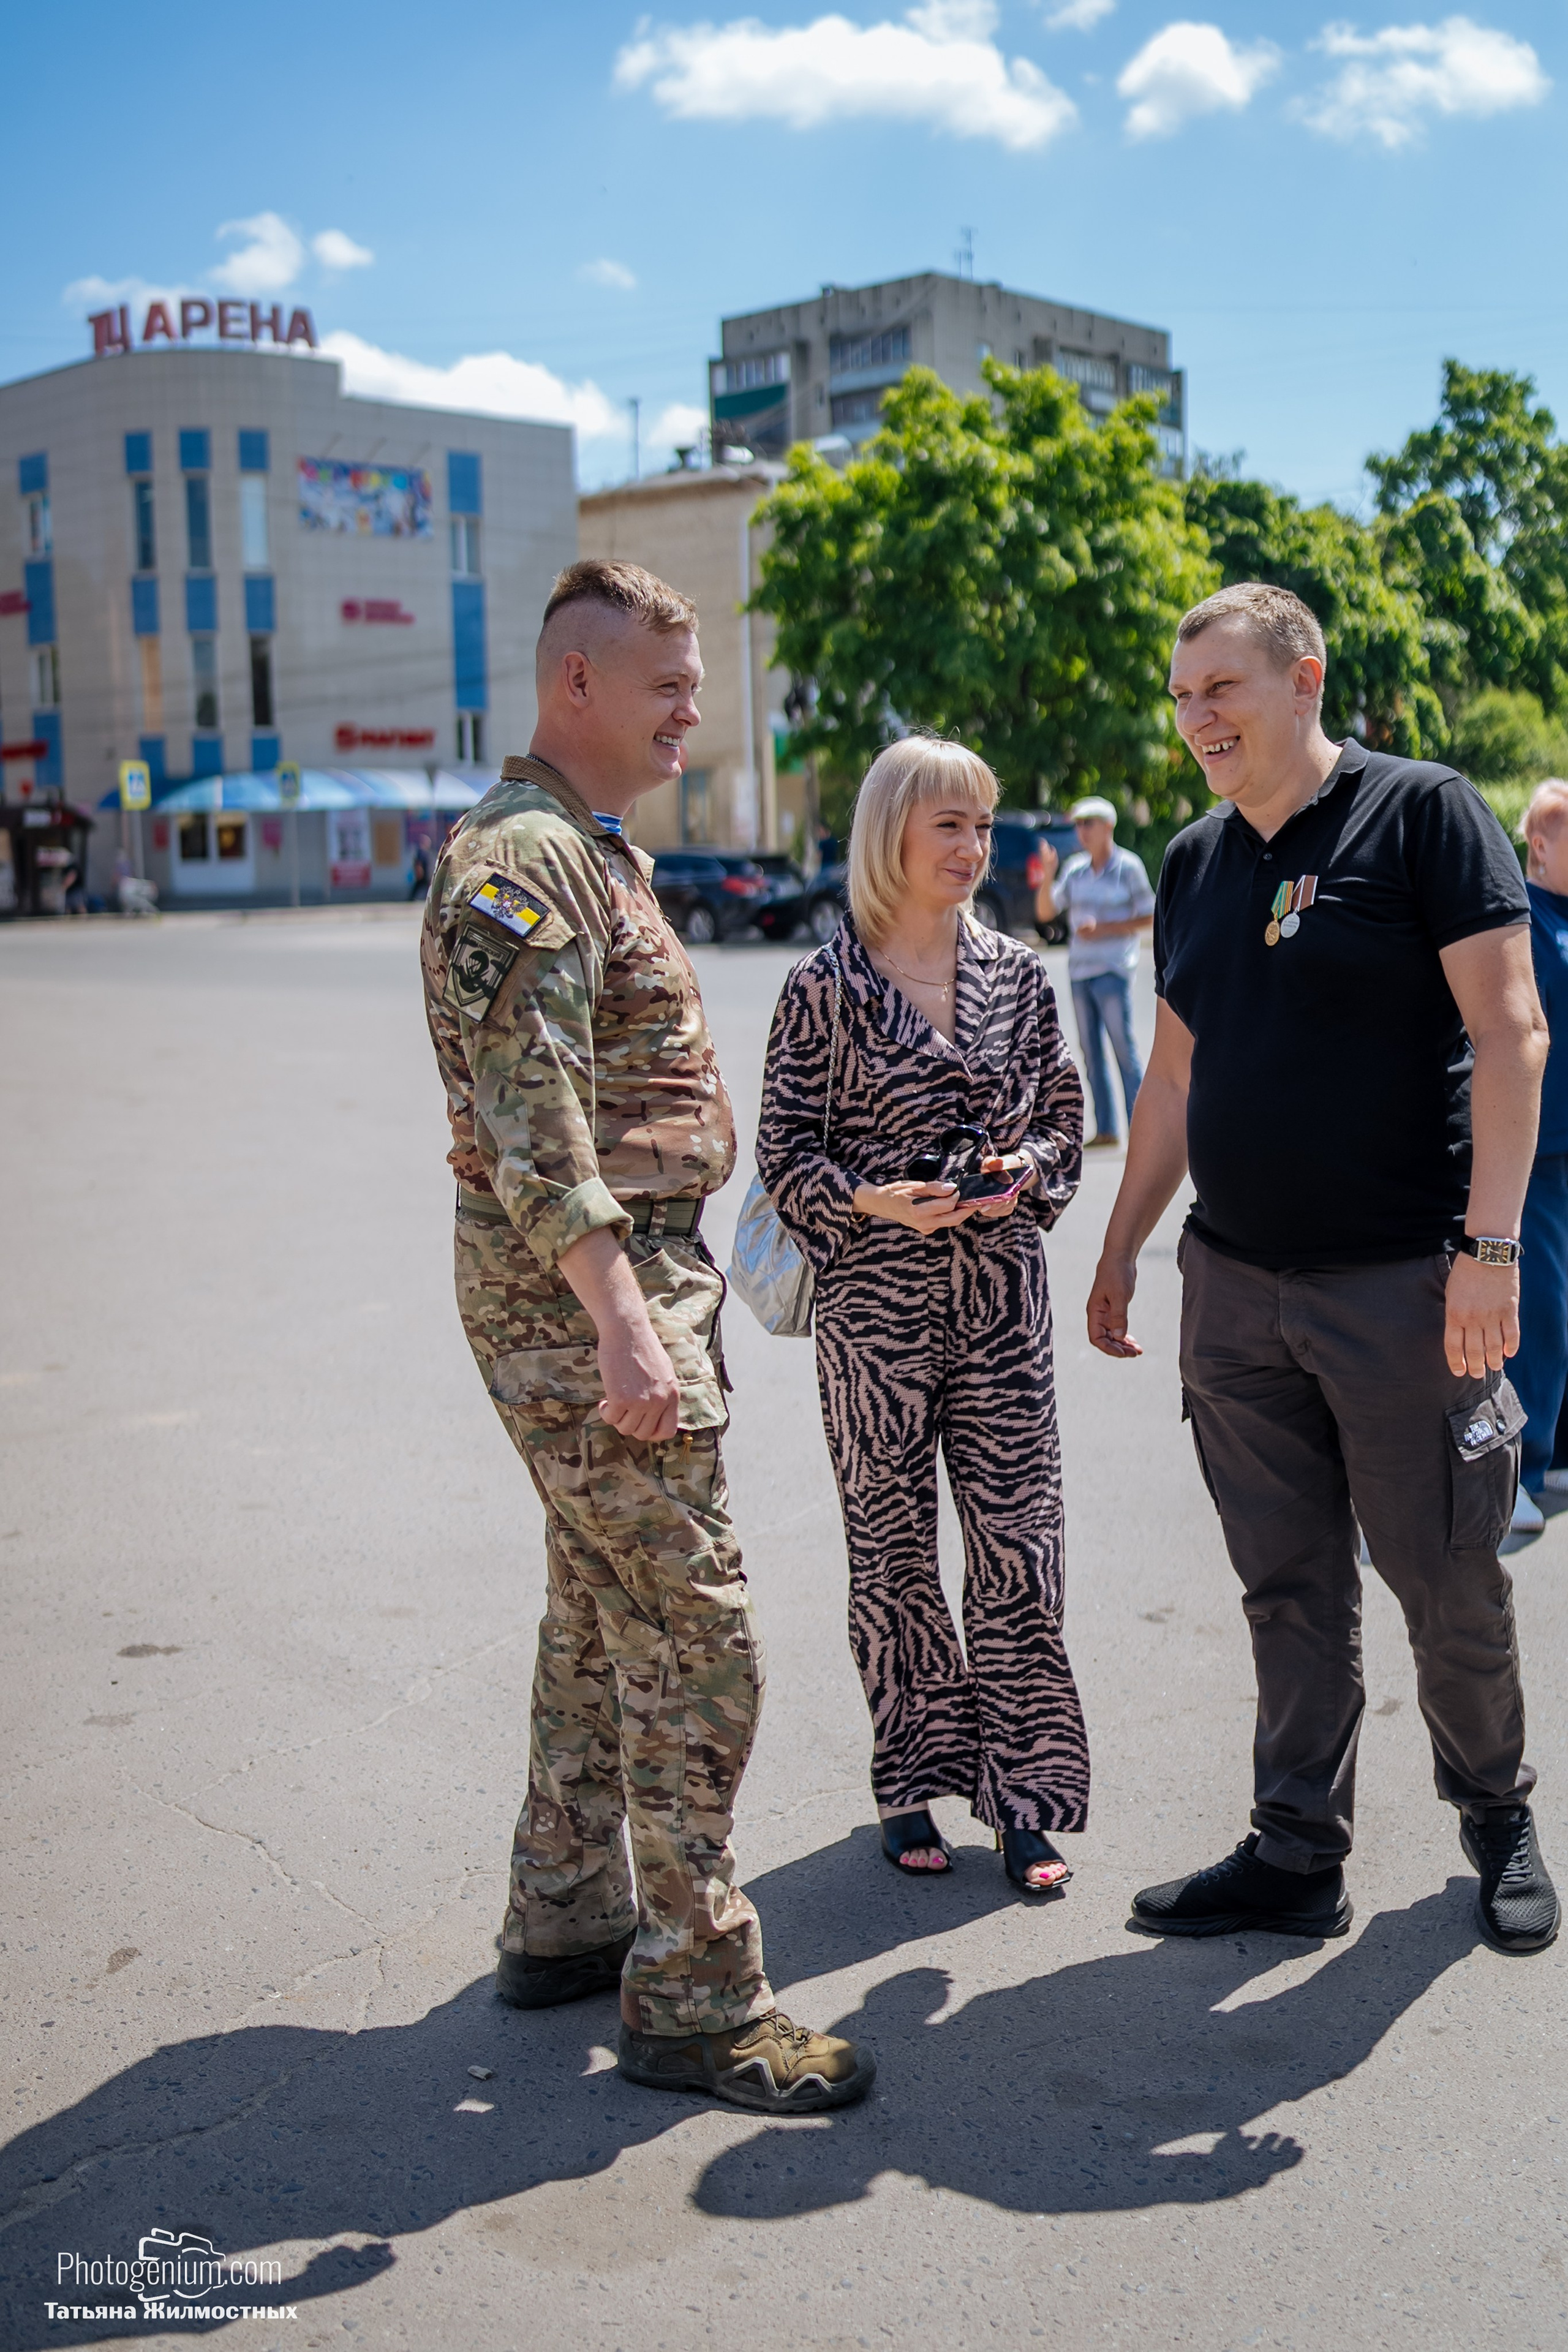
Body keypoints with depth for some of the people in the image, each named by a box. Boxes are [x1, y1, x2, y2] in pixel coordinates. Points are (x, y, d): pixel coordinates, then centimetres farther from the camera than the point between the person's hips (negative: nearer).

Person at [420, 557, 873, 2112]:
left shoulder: (595, 852, 19)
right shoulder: (520, 856, -15)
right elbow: (529, 1115, -24)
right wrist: (620, 1319, -30)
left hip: (636, 1276, 11)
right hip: (582, 1297, -11)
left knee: (601, 1611, 17)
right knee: (694, 1636, -7)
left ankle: (566, 1922, 31)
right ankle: (696, 2002, 4)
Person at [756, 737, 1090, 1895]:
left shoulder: (1018, 973, 6)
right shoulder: (825, 987, -3)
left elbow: (1065, 1111, 14)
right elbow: (785, 1148, -1)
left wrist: (1025, 1172, -6)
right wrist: (875, 1202, -17)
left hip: (1003, 1299, 2)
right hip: (875, 1307, -2)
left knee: (1019, 1546, 2)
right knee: (891, 1551, 8)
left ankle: (1023, 1794, 15)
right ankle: (915, 1784, 24)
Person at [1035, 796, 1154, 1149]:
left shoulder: (1128, 867, -3)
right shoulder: (1075, 869, 11)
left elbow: (1149, 919, -3)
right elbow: (1044, 912, 11)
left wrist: (1103, 928, -13)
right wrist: (1048, 874, -4)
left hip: (1114, 971, -6)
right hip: (1079, 971, 6)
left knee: (1124, 1049, -8)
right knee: (1090, 1053, 7)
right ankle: (1105, 1130, 12)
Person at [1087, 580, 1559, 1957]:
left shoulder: (1422, 813, -6)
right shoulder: (1196, 863, 12)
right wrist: (1122, 1251, 18)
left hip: (1403, 1284, -5)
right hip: (1234, 1286, 5)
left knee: (1448, 1583, 8)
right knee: (1290, 1589, 11)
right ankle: (1299, 1855, 22)